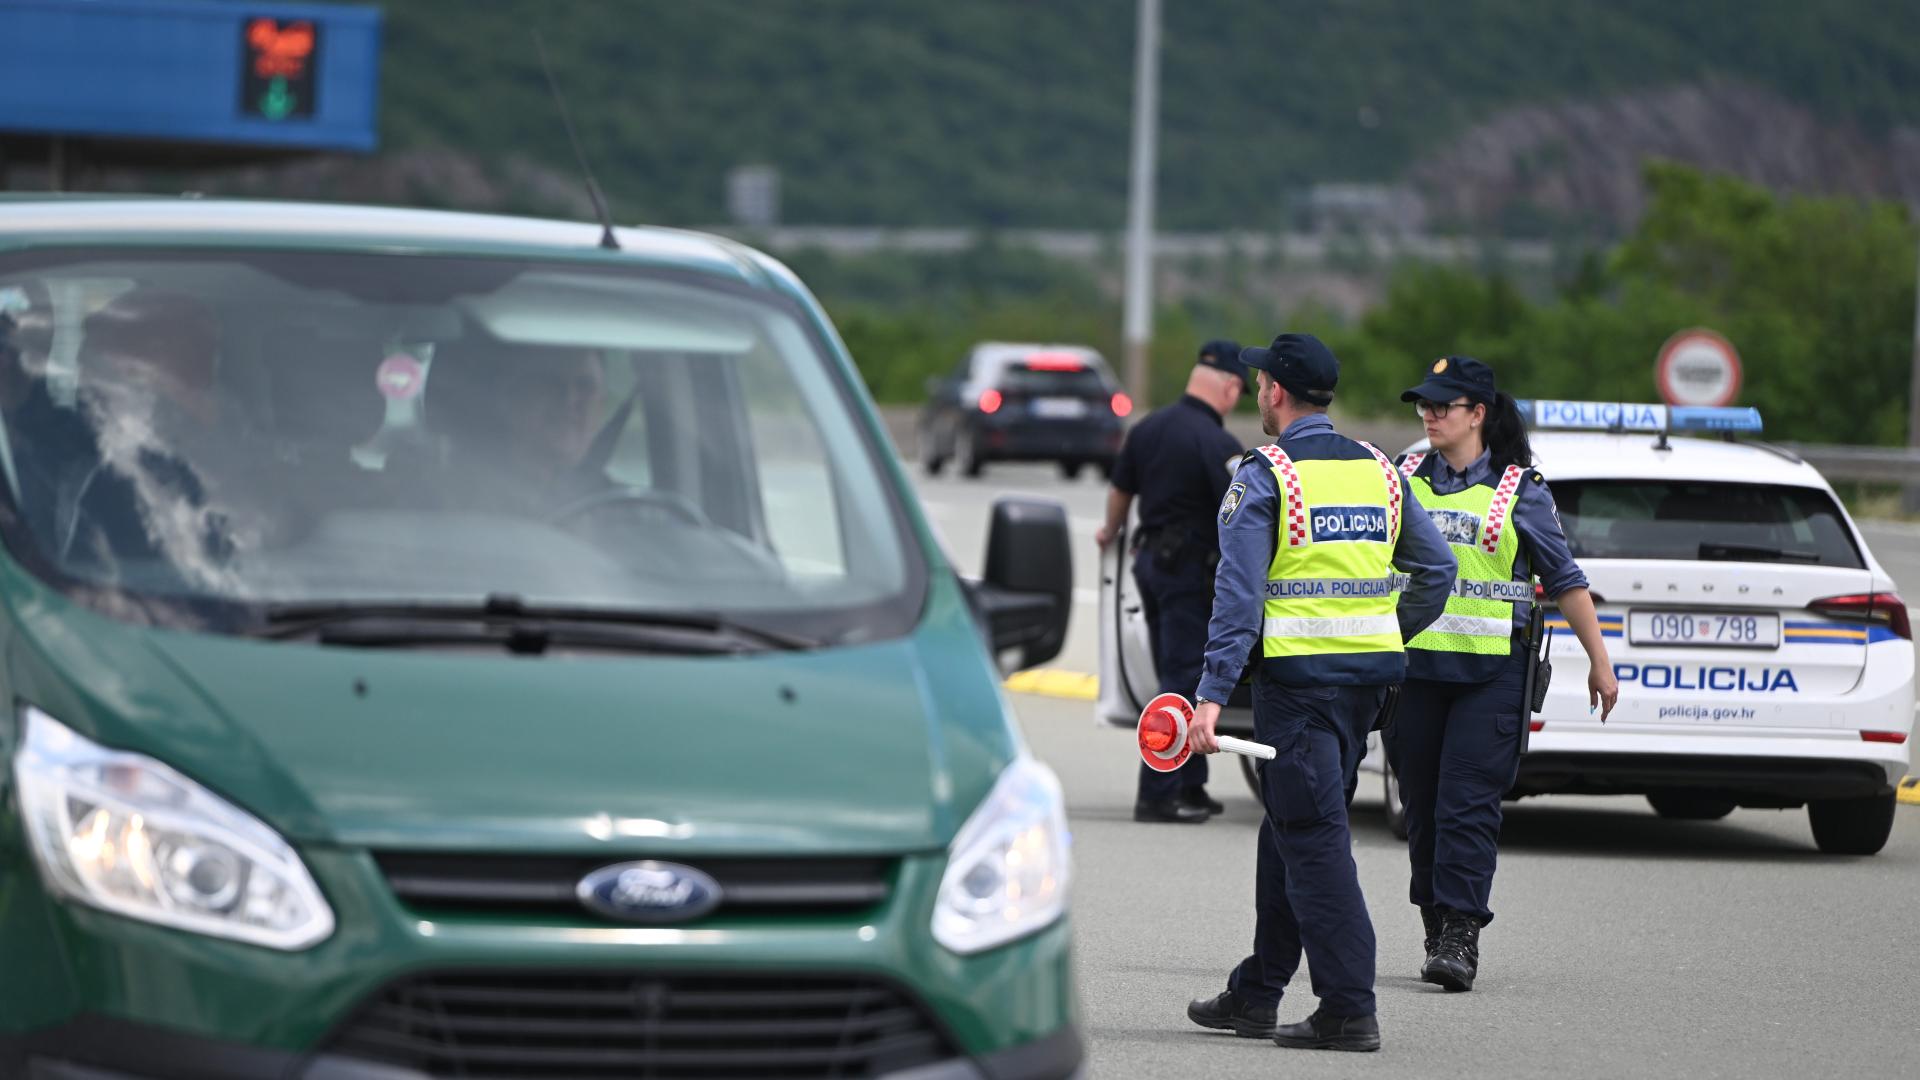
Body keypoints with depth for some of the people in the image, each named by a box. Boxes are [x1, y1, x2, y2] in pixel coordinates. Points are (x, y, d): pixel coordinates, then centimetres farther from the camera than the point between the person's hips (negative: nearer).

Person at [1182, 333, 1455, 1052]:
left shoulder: (1263, 477, -8)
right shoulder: (1379, 471, 11)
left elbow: (1240, 593, -15)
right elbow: (1437, 570, 13)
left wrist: (1213, 693, -17)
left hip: (1298, 676, -7)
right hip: (1371, 673, 7)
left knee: (1314, 838, -5)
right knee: (1290, 827, 17)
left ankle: (1350, 1010, -9)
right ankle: (1257, 993, 24)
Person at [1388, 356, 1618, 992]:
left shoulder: (1518, 489, 1)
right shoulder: (1405, 480, 9)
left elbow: (1564, 580, 5)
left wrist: (1600, 662, 5)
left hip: (1490, 671, -4)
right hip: (1415, 669, 4)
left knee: (1468, 805, -12)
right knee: (1422, 807, 6)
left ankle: (1461, 938, -13)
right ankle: (1437, 932, 16)